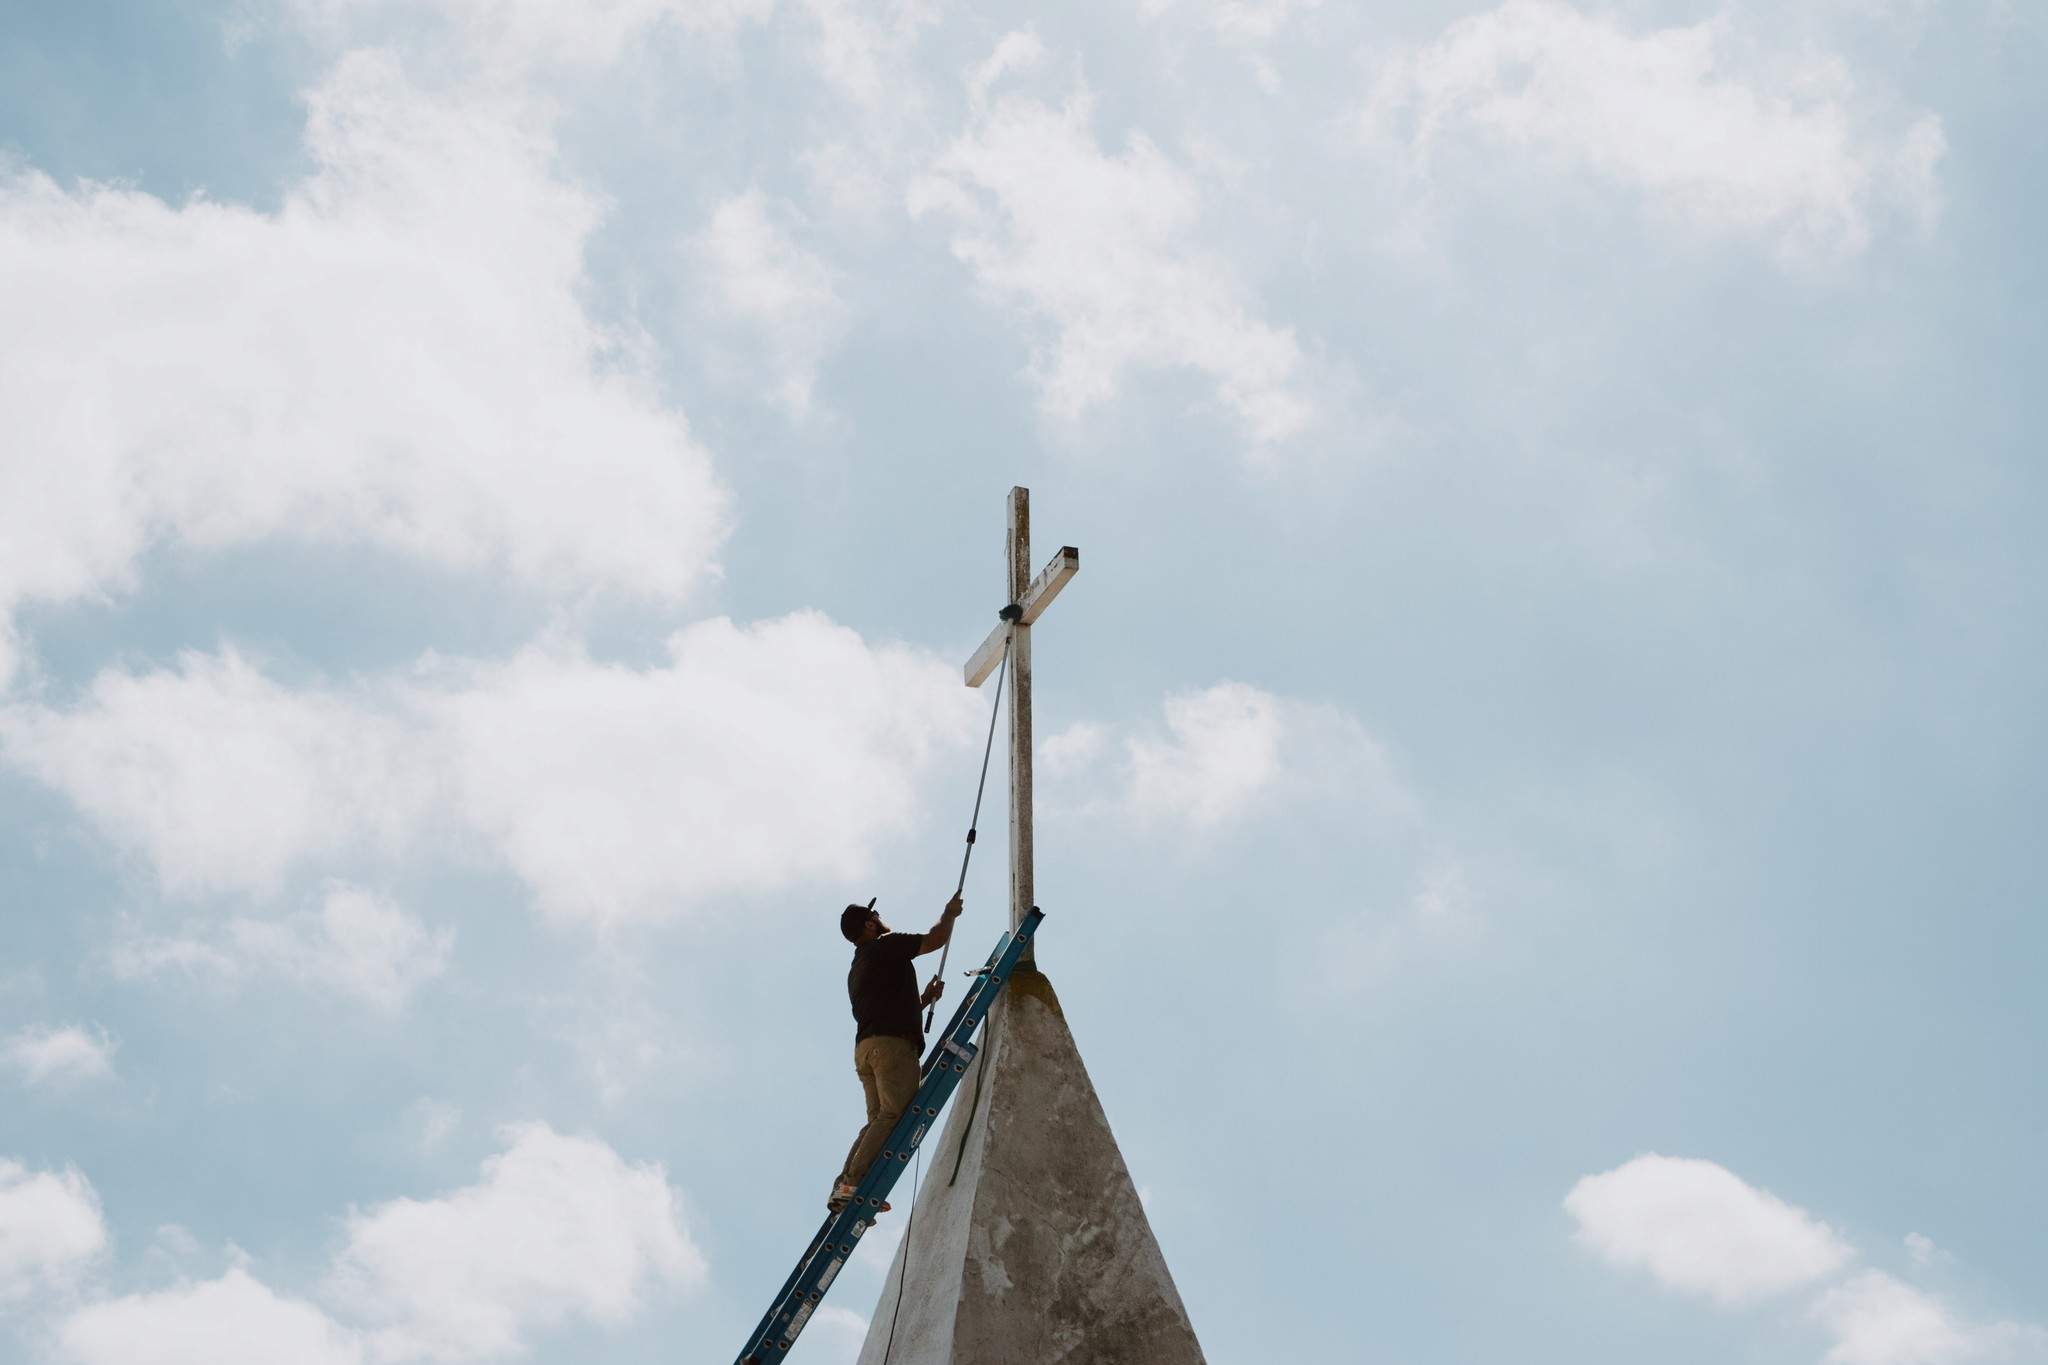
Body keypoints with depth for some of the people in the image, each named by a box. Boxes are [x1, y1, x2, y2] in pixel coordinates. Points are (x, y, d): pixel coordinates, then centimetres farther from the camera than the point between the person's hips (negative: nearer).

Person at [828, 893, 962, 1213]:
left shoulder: (855, 970, 29)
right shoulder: (886, 946, 2)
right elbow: (935, 939, -2)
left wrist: (924, 1000, 31)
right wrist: (949, 913, 16)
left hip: (866, 1048, 9)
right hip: (893, 1045, -9)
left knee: (878, 1120, 8)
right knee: (894, 1115, -16)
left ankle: (843, 1187, -3)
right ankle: (853, 1184, -27)